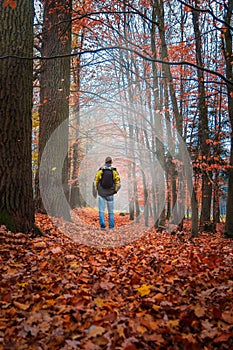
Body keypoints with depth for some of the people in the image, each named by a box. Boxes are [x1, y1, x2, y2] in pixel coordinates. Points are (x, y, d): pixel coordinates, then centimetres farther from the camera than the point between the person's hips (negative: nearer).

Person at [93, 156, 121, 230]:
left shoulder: (100, 170, -3)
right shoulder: (114, 171, -3)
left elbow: (95, 182, -4)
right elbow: (118, 184, -9)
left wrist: (95, 192, 6)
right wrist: (115, 191, 6)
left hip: (101, 194, -1)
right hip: (110, 194, 1)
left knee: (101, 210, 5)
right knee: (111, 211, 13)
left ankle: (102, 225, -9)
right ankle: (111, 226, 15)